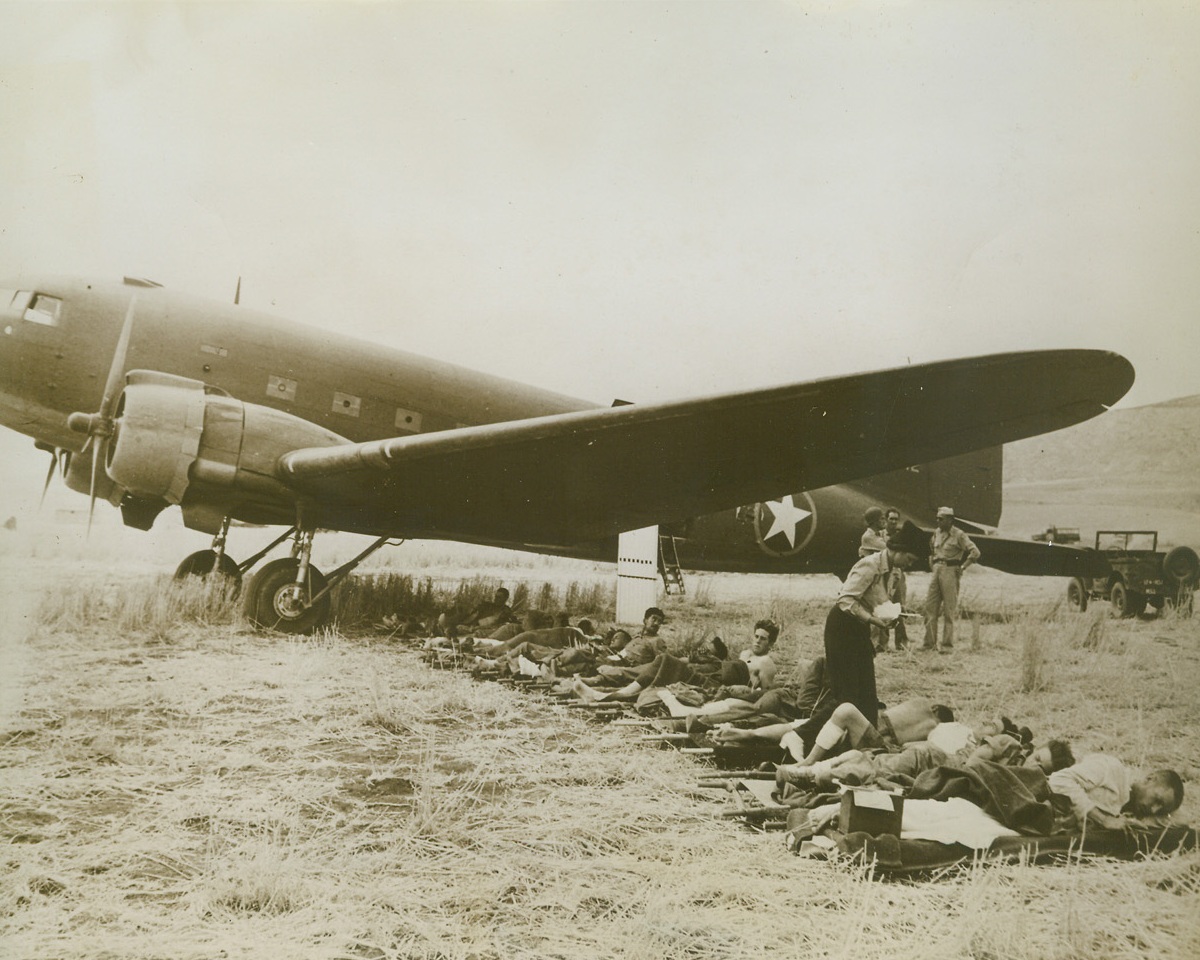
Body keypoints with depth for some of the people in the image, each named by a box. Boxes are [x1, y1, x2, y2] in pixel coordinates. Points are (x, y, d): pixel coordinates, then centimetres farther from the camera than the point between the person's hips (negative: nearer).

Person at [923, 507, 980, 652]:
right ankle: (930, 643, 7)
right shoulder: (936, 533, 12)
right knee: (930, 607, 2)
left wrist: (962, 567, -12)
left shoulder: (958, 535, -7)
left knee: (949, 610, -2)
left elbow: (975, 552, -12)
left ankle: (947, 644, 3)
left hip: (950, 571, -6)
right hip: (936, 571, 6)